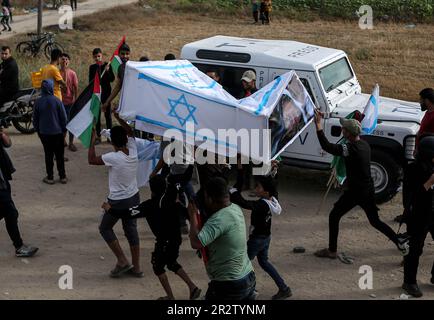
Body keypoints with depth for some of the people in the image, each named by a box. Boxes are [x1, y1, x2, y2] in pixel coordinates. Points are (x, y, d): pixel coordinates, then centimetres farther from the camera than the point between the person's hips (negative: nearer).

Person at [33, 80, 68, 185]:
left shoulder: (38, 102, -7)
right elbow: (63, 117, -5)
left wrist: (37, 130, 16)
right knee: (60, 155, 8)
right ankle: (62, 176, 13)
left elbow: (35, 119, 2)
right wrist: (64, 130, 7)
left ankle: (50, 177, 12)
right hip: (58, 132, -1)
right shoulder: (57, 101, -11)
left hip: (44, 133, 1)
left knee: (48, 155, 9)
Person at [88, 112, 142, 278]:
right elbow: (131, 132, 11)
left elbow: (91, 160, -15)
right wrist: (118, 118, 8)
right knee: (131, 230, 15)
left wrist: (93, 140, -8)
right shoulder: (133, 151, -7)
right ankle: (136, 267, 20)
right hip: (134, 197, 6)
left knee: (105, 228, 14)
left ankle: (122, 261, 8)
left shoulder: (113, 158, -25)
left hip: (118, 201, -6)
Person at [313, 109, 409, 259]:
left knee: (334, 217, 6)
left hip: (355, 191, -8)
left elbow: (326, 146, -31)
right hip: (368, 190, 8)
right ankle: (401, 243, 18)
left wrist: (318, 124, -31)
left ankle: (332, 250, 12)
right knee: (375, 221, 20)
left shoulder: (350, 149, -24)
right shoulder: (364, 144, 3)